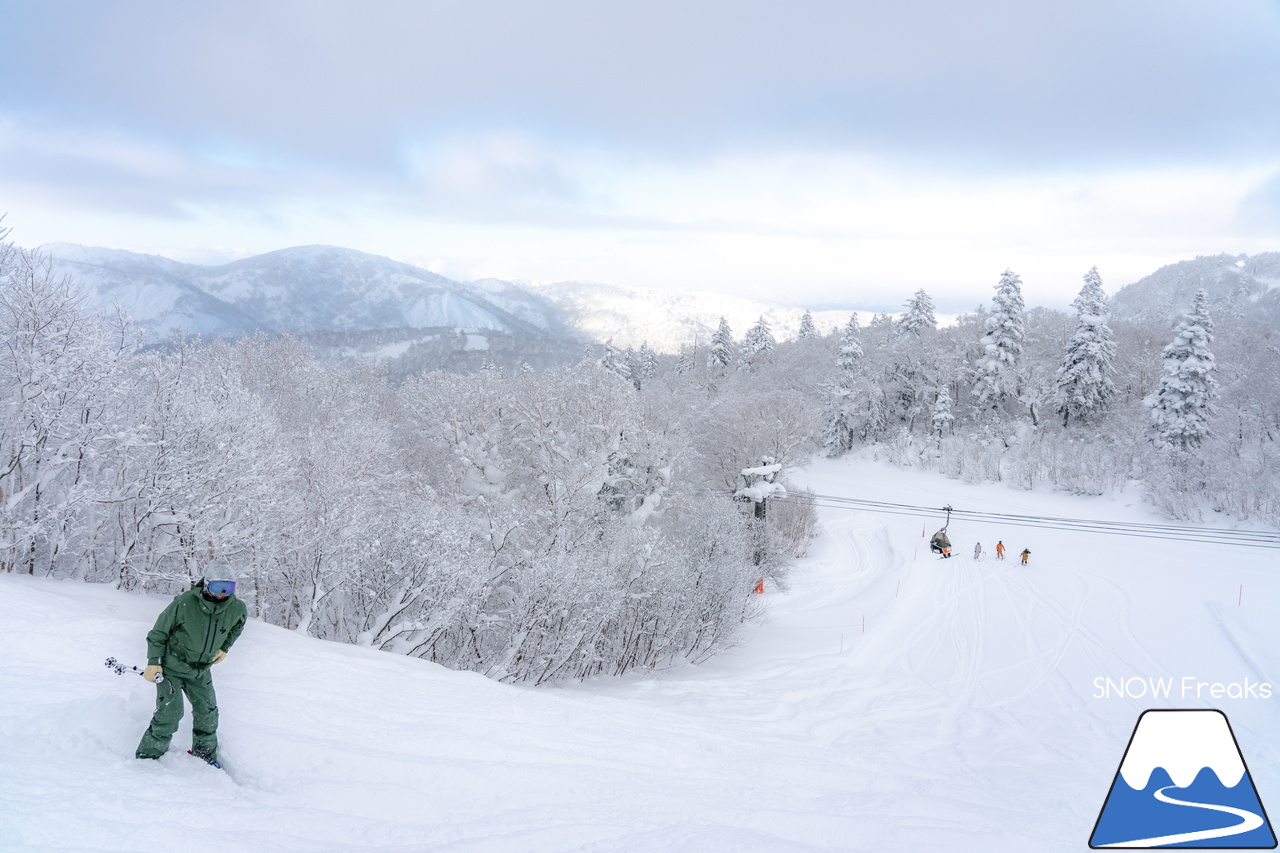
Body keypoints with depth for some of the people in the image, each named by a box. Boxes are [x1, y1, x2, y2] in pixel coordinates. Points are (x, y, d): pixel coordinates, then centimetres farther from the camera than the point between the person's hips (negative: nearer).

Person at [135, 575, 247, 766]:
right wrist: (153, 662, -17)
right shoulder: (184, 603, -25)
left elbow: (238, 625, 16)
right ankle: (147, 756, 1)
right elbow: (159, 632, -12)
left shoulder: (236, 609, -12)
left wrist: (224, 647, 7)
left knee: (208, 713, 7)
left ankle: (206, 756, 26)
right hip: (172, 666, -5)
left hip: (200, 670, 5)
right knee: (170, 711, -15)